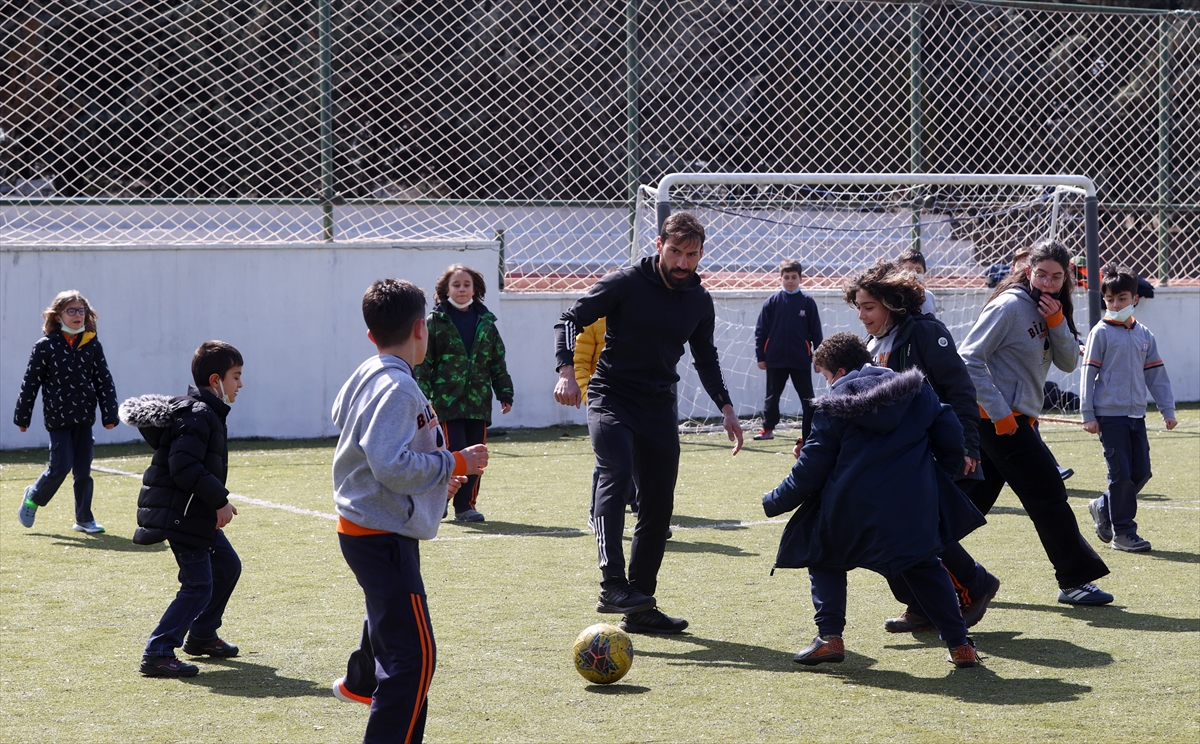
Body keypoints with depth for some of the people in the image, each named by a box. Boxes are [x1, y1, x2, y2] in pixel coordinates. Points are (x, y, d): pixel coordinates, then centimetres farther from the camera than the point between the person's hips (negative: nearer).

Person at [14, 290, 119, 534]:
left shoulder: (92, 345, 3)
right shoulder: (46, 346, -6)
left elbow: (104, 381, 5)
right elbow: (31, 383, -2)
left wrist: (109, 414, -2)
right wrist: (22, 417, 0)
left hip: (84, 418, 3)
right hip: (57, 418, -3)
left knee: (83, 470, 5)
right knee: (61, 466, -8)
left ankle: (84, 518, 16)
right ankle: (32, 498, 18)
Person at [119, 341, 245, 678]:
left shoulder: (206, 413, 15)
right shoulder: (198, 416, -19)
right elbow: (185, 468, -28)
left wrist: (216, 502, 19)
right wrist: (220, 500, -23)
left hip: (196, 513, 11)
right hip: (181, 514, -11)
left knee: (227, 565, 22)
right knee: (198, 586, -12)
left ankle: (201, 636, 33)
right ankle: (157, 654, -13)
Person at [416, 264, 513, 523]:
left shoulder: (485, 322, 12)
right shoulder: (436, 322, 0)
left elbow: (498, 363, 16)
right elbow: (423, 362, -3)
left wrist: (505, 394, 10)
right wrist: (422, 397, -10)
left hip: (478, 401, 4)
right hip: (447, 401, -4)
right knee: (455, 451, -12)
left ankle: (466, 506, 10)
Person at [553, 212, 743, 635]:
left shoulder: (700, 301, 6)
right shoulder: (626, 283, -9)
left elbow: (705, 356, 23)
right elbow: (571, 320, -8)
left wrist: (725, 406, 15)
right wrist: (567, 370, -23)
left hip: (659, 407, 6)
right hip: (611, 398, -5)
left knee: (659, 505, 2)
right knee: (616, 474, -30)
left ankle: (640, 609, 11)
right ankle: (613, 586, -37)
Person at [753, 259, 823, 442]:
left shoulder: (807, 302, -2)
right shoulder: (772, 302, -1)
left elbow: (816, 332, 3)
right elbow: (760, 330, 2)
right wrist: (760, 356, -1)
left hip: (801, 360, -1)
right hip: (775, 360, 1)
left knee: (807, 398, 2)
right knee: (772, 396, 12)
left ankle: (809, 432, 7)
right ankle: (768, 428, 24)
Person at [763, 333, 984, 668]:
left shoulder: (833, 407, -1)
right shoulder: (916, 391, 9)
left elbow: (811, 469, 0)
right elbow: (951, 435, 9)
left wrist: (774, 503, 13)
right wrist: (940, 476, 26)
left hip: (852, 509, -3)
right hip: (915, 504, 3)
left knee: (824, 558, 21)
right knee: (925, 568, 21)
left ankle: (829, 637, 5)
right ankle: (960, 645, 11)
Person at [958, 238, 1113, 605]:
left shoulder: (1049, 310, 12)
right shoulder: (1010, 306, -14)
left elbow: (1068, 363, 7)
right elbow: (969, 358, -18)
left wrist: (1057, 323, -10)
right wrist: (999, 413, -19)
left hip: (1015, 419, 9)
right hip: (998, 418, -9)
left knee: (972, 501, 10)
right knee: (1048, 495, -4)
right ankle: (1076, 579, 3)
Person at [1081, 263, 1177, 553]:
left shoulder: (1144, 335, 11)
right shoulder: (1101, 333, -4)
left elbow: (1156, 374, 15)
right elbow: (1088, 374, -5)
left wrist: (1167, 409, 11)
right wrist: (1088, 415, -9)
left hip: (1136, 414, 6)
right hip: (1110, 414, -6)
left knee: (1141, 472, 5)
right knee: (1121, 473, -6)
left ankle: (1103, 507, 25)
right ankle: (1123, 533, 2)